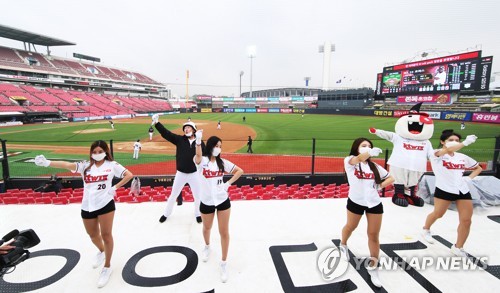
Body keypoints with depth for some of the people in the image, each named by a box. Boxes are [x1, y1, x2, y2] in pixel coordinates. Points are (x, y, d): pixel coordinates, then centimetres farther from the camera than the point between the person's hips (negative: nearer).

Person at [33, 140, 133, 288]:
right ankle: (101, 251, 53)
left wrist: (115, 187, -9)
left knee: (106, 235, 1)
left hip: (105, 204, -3)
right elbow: (68, 165, -14)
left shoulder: (111, 165, -4)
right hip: (88, 206, 4)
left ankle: (107, 267, 20)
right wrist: (47, 163, -29)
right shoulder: (85, 165, 1)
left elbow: (129, 175, -5)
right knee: (93, 235, 20)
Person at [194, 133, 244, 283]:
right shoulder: (202, 161, -11)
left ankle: (224, 263, 22)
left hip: (223, 201, 1)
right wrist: (198, 141, -52)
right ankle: (207, 247, 56)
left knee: (224, 232, 5)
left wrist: (228, 183, -6)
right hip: (206, 202, -1)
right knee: (207, 228, 23)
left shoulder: (222, 162, -2)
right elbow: (198, 155, -35)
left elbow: (239, 171, 5)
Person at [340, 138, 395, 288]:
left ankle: (373, 267, 22)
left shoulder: (374, 166, 9)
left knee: (374, 235, 6)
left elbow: (390, 179, 14)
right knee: (350, 227, 19)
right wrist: (370, 152, -51)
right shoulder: (349, 161, -7)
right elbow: (359, 159, -31)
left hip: (374, 203, 3)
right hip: (355, 201, -3)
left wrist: (380, 186, -5)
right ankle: (343, 245, 50)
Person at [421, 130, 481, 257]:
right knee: (437, 214, 10)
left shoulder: (462, 157, 9)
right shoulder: (436, 154, -8)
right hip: (444, 190, -5)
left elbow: (478, 168, 23)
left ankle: (458, 248, 18)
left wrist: (469, 178, 5)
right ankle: (426, 230, 41)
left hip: (463, 190, 5)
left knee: (466, 220, 1)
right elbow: (448, 150, -31)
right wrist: (466, 142, -41)